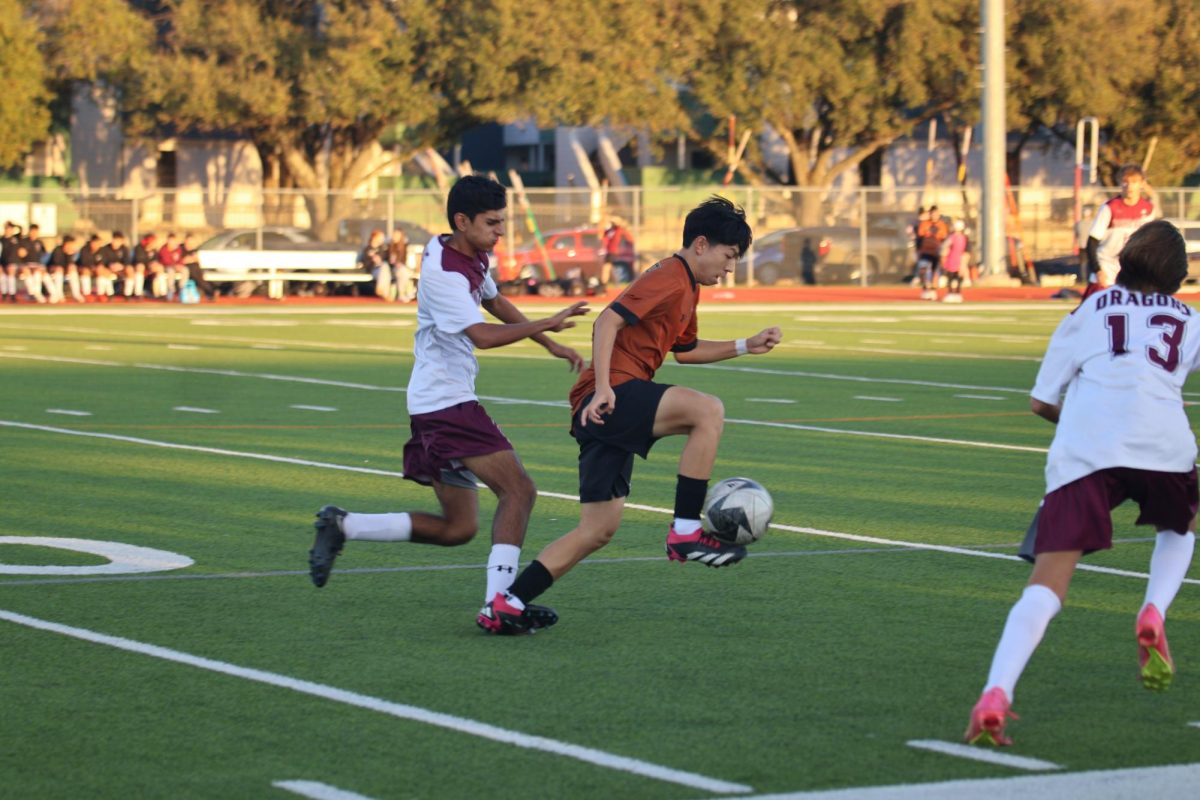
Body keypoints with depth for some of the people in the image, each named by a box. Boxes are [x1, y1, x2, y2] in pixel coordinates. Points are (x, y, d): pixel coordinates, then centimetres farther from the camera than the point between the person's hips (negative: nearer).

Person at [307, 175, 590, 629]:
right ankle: (499, 601, -22)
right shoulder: (444, 274, -18)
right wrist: (545, 325, -33)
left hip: (436, 405, 10)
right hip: (447, 402, -10)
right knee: (519, 490, -16)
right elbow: (482, 335, -30)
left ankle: (342, 526, 13)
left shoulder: (471, 256, 12)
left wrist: (550, 345, 31)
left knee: (457, 528, 11)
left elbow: (494, 301, 32)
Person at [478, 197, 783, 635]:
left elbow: (685, 349, 37)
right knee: (708, 409, -27)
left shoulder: (687, 287, 22)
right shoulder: (669, 278, -9)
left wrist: (745, 346, 28)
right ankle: (685, 533, -24)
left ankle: (506, 605, 10)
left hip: (610, 409, 10)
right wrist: (602, 388, -28)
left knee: (598, 530, 9)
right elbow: (609, 321, -20)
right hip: (612, 395, -10)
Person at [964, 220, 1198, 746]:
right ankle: (1153, 615, 5)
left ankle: (995, 695, -28)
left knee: (1047, 585, -5)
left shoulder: (1088, 311, 26)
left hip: (1083, 447, 0)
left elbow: (1041, 402, 21)